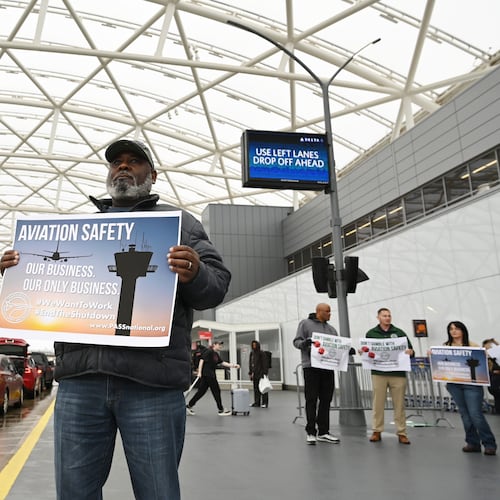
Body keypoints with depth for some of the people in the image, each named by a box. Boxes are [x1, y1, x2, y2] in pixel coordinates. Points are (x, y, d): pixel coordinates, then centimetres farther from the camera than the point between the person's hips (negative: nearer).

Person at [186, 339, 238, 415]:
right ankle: (220, 410, 7)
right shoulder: (209, 351, -10)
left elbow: (222, 363, 15)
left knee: (201, 391, 10)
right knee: (216, 391, -2)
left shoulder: (216, 355, 16)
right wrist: (199, 372, -20)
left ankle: (188, 406, 16)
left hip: (211, 375, 9)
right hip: (206, 374, -9)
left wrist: (232, 365, 5)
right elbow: (202, 360, -15)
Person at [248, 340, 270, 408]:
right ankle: (257, 402, 15)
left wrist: (265, 373, -17)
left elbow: (265, 364, -11)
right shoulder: (252, 353, 11)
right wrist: (250, 373, 12)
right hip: (255, 373, 6)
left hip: (261, 373, -6)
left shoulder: (262, 353, -7)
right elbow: (250, 363, 16)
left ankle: (265, 403, 0)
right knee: (256, 388, 9)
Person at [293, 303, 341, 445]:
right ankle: (311, 432, 5)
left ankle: (323, 432, 16)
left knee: (326, 400, 8)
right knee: (311, 400, -2)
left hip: (328, 368, 6)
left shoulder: (331, 329, 18)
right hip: (311, 367, -6)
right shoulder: (305, 324, 2)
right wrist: (304, 343, -25)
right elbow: (296, 341, -4)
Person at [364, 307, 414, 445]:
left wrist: (410, 352, -13)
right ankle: (376, 431, 11)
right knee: (378, 403, 1)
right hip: (379, 373, -1)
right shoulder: (371, 334, 10)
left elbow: (410, 350, 10)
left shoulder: (399, 333, 11)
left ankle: (401, 433, 11)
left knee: (399, 404, 3)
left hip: (398, 374, 1)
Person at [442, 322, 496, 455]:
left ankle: (489, 444, 10)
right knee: (465, 415, 8)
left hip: (471, 383, -3)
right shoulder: (446, 346, 8)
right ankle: (473, 443, 20)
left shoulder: (472, 346, 1)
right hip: (454, 384, 3)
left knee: (475, 414, -6)